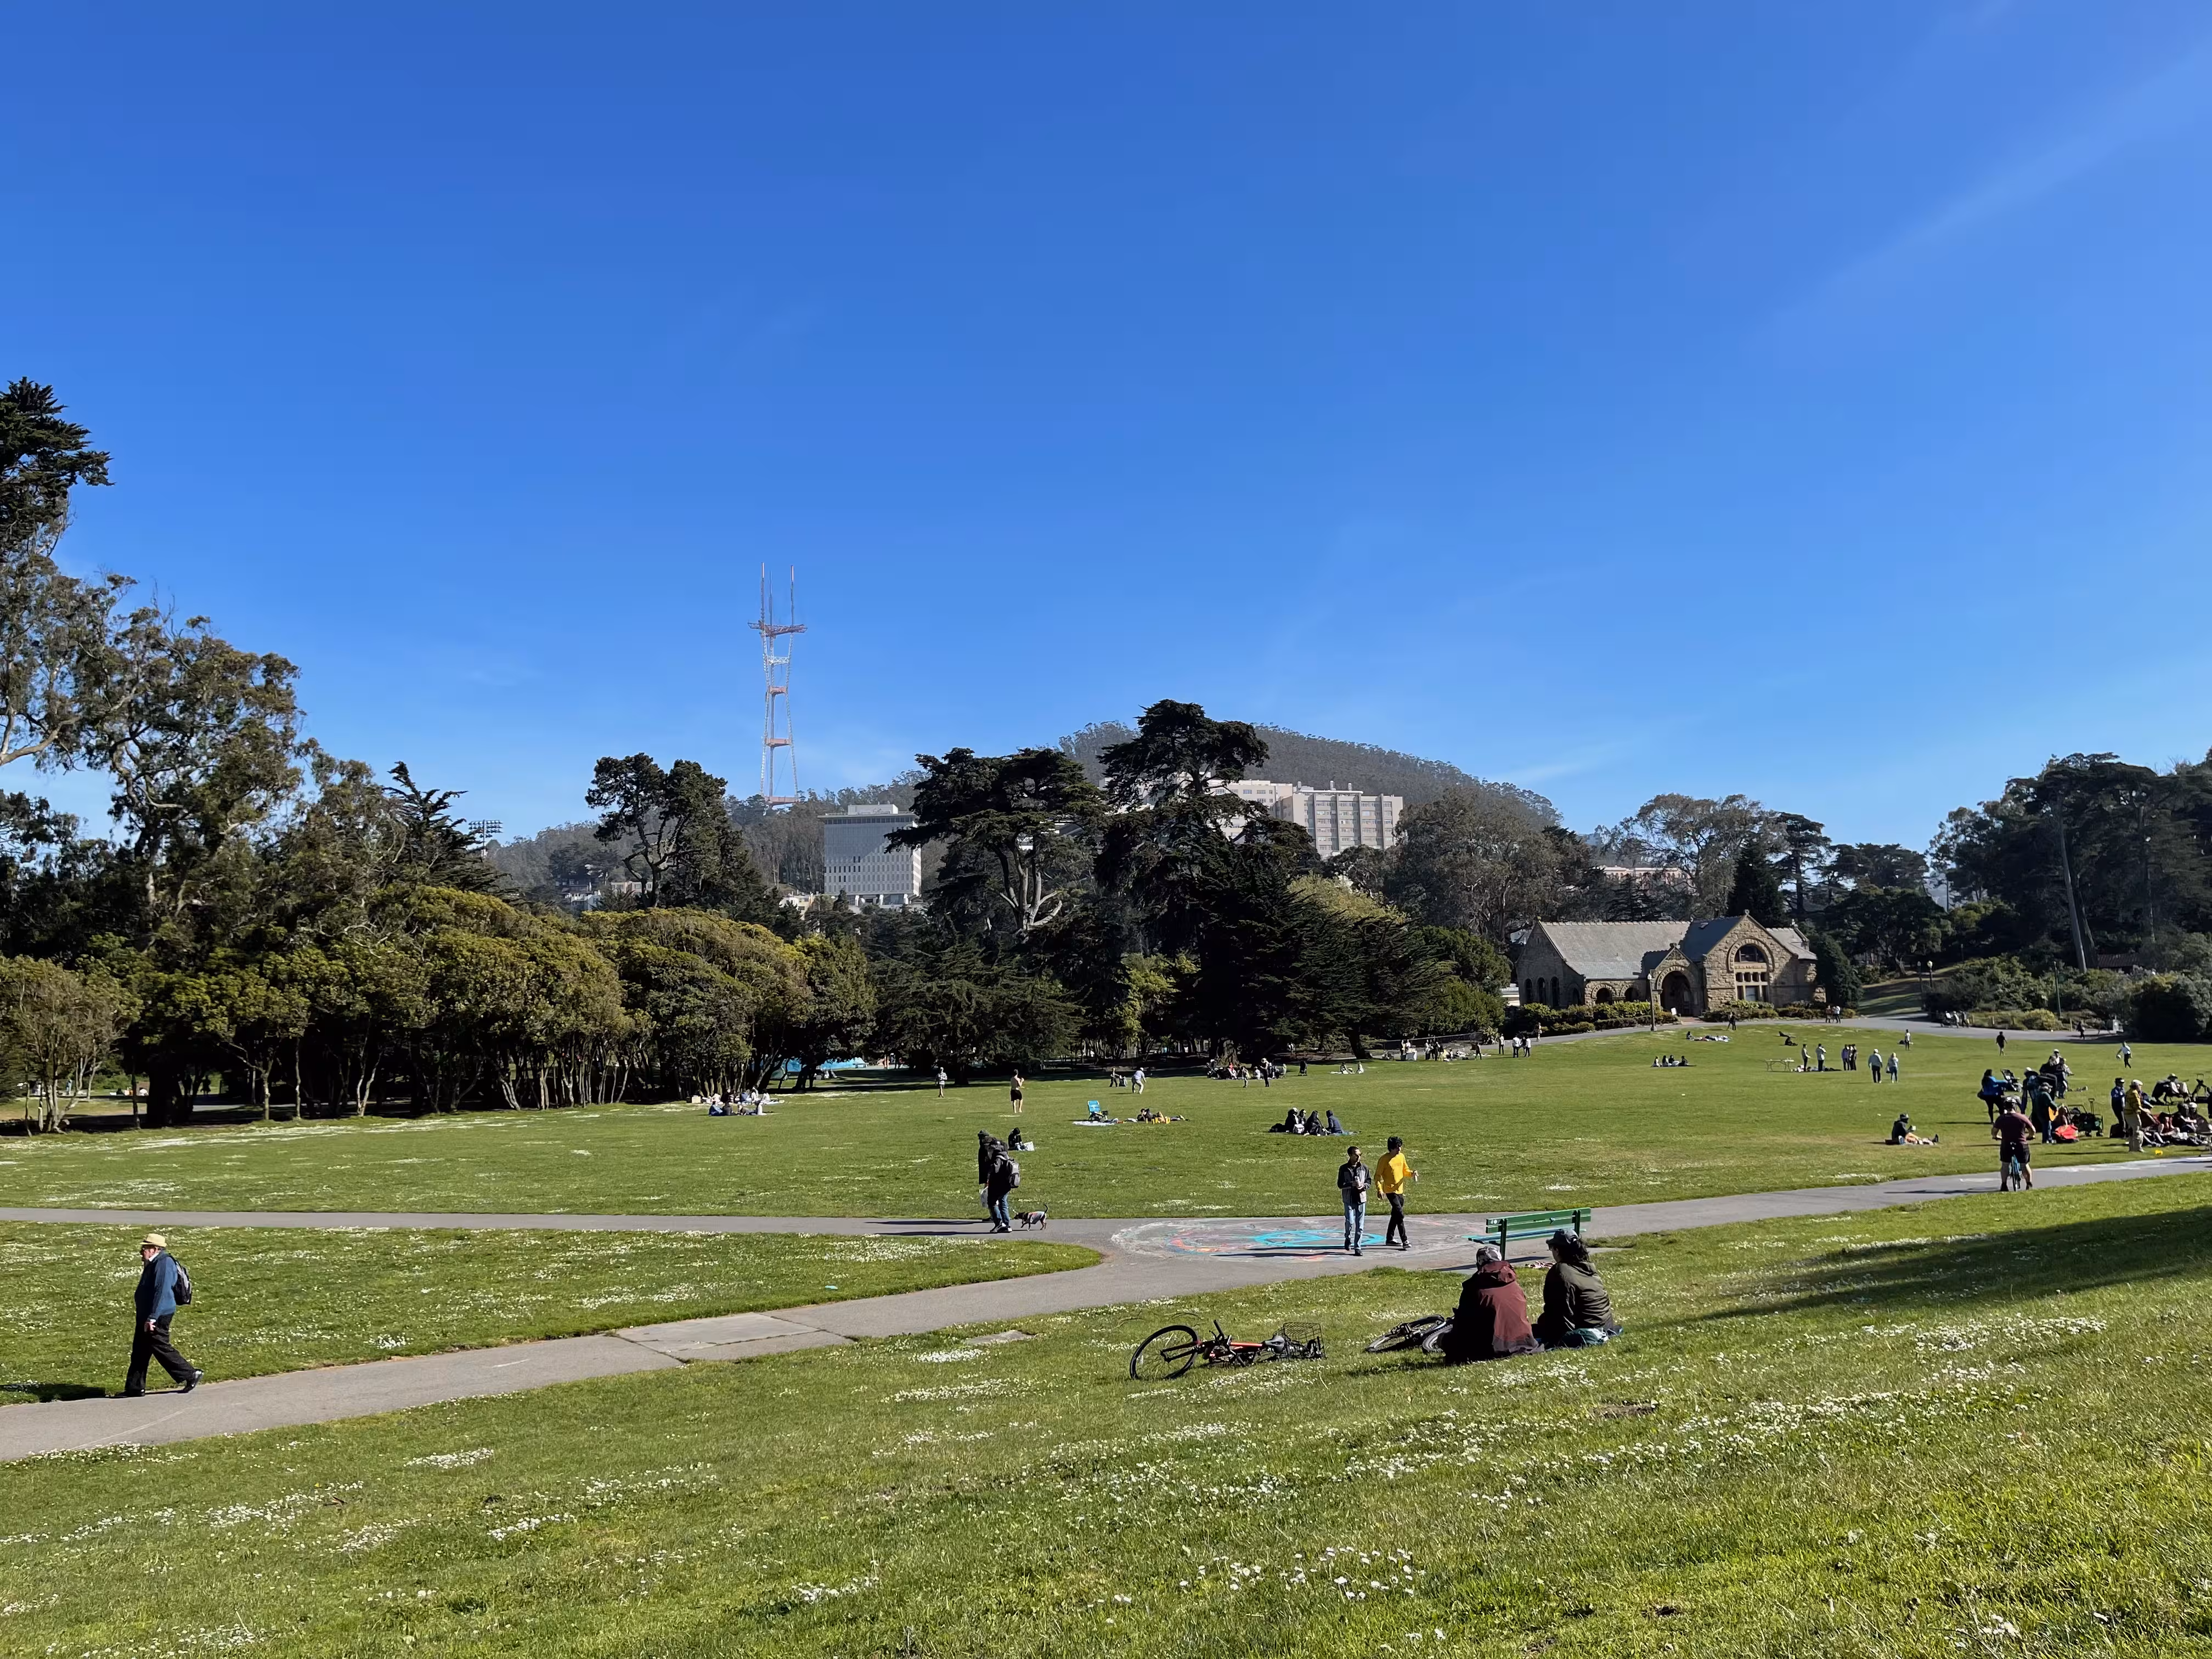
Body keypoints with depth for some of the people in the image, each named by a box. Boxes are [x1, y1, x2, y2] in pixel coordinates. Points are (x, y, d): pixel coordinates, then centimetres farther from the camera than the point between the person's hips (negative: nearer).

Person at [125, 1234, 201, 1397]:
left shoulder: (164, 1263, -18)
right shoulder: (153, 1264, 15)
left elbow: (161, 1292, -25)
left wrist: (152, 1318, -28)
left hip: (158, 1316, -10)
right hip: (146, 1315, 10)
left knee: (161, 1348, -4)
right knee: (139, 1351, 11)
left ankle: (191, 1374, 6)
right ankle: (135, 1388, 16)